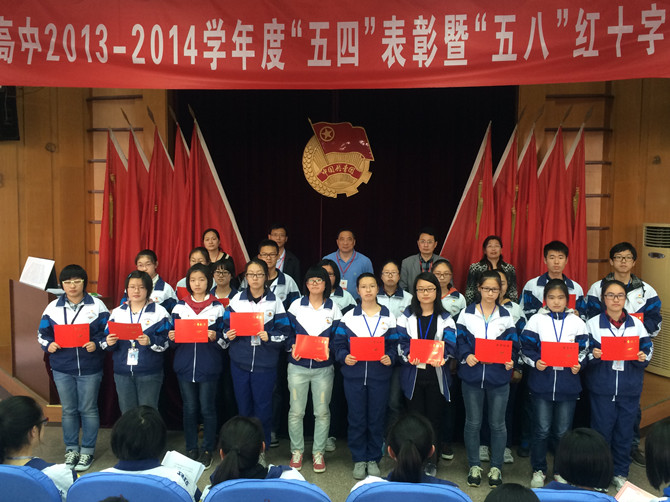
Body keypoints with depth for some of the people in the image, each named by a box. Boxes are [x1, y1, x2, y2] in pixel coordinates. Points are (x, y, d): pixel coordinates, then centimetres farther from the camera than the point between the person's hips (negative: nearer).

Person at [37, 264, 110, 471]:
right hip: (62, 369, 3)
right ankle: (71, 449, 28)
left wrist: (97, 344, -20)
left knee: (88, 409, 6)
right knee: (68, 410, 13)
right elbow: (42, 333, 9)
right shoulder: (53, 307, 4)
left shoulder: (97, 305, -3)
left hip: (89, 369, -2)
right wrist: (48, 345, -12)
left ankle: (87, 450, 20)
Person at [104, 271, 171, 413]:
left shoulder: (159, 312, -1)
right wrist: (109, 342, -13)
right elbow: (105, 341, 8)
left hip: (149, 374, -3)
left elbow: (166, 341, -9)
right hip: (122, 373, 4)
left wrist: (150, 341, -26)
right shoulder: (117, 312, 11)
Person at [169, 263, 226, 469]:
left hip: (208, 366, -2)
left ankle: (207, 450, 19)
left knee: (207, 409, 4)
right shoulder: (180, 306, 8)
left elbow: (224, 340, 2)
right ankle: (191, 449, 23)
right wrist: (172, 338, -10)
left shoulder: (217, 307, 1)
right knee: (189, 409, 9)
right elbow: (174, 340, 11)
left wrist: (215, 337, -18)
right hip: (185, 365, 2)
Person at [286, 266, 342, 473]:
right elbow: (288, 331, 5)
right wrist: (292, 347, -13)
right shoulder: (296, 305, 3)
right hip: (298, 366, 0)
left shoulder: (333, 308, 2)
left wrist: (328, 351, -14)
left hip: (323, 368, 0)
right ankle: (297, 451, 22)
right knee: (296, 411, 4)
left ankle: (318, 452, 22)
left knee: (322, 412, 6)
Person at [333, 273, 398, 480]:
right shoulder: (348, 317, 1)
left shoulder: (388, 317, 3)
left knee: (376, 419, 8)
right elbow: (338, 343, 3)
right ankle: (359, 459, 22)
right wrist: (344, 357, -14)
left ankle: (373, 459, 25)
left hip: (380, 376, 0)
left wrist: (390, 357, -14)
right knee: (356, 418, 6)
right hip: (354, 375, 0)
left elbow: (395, 344, 5)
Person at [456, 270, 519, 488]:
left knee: (497, 424, 9)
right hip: (472, 375, 0)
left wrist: (510, 360, -14)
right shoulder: (467, 313, 2)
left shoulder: (505, 316, 5)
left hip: (498, 376, 1)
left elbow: (513, 344, 5)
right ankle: (474, 466, 24)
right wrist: (466, 355, -16)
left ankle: (496, 467, 24)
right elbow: (460, 340, 2)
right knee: (472, 423, 9)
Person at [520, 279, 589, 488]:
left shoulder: (576, 322, 5)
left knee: (563, 431, 9)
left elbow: (584, 350, 7)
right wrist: (535, 361, -17)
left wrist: (579, 365, -11)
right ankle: (538, 470, 21)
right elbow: (526, 348, 0)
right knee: (542, 430, 5)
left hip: (568, 385, 1)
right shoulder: (536, 320, 1)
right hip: (541, 384, -1)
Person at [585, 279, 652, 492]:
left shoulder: (636, 323, 4)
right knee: (602, 431, 6)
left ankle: (620, 472, 27)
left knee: (624, 432, 11)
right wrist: (593, 355, -23)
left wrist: (642, 358, -17)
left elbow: (647, 350, 4)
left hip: (629, 388, 2)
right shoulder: (593, 323, -2)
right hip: (602, 387, -2)